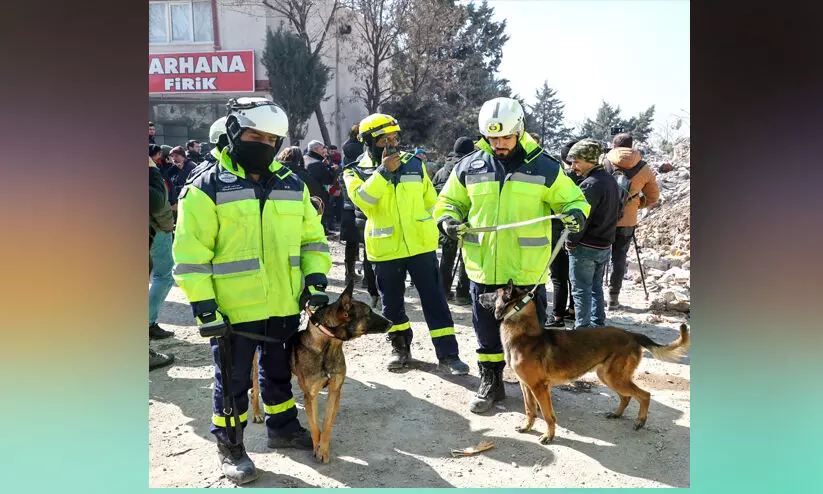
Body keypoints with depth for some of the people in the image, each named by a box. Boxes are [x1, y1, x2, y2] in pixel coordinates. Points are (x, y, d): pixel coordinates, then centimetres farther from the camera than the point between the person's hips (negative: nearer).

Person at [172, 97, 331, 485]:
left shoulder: (292, 185, 7)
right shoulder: (207, 187, -9)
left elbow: (312, 237, 14)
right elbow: (190, 254, -11)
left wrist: (315, 277, 1)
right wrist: (203, 305, -15)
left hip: (284, 305, 5)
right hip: (233, 308, -5)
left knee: (279, 371, 21)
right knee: (233, 380, 9)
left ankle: (282, 427, 41)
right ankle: (229, 446, 27)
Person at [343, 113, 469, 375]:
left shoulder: (414, 164, 5)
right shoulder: (357, 172, -1)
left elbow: (431, 200, 12)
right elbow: (361, 199, -21)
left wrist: (429, 228, 7)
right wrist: (383, 171, -23)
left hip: (421, 245, 1)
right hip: (385, 249, 0)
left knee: (434, 300, 0)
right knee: (392, 303, 13)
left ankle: (447, 355, 6)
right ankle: (400, 347, 33)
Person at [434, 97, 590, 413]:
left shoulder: (544, 168, -3)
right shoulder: (469, 167, 2)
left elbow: (572, 198, 6)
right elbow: (450, 201, 14)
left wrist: (576, 213, -16)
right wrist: (448, 219, -7)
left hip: (528, 271, -1)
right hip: (483, 269, 2)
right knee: (487, 333, 15)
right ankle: (490, 385, 33)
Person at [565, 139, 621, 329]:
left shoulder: (590, 184, -21)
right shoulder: (611, 180, 7)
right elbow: (618, 210, 16)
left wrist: (570, 242, -10)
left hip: (585, 248, -9)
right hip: (605, 245, 9)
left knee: (581, 291, 3)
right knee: (596, 288, 19)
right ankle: (598, 325, 28)